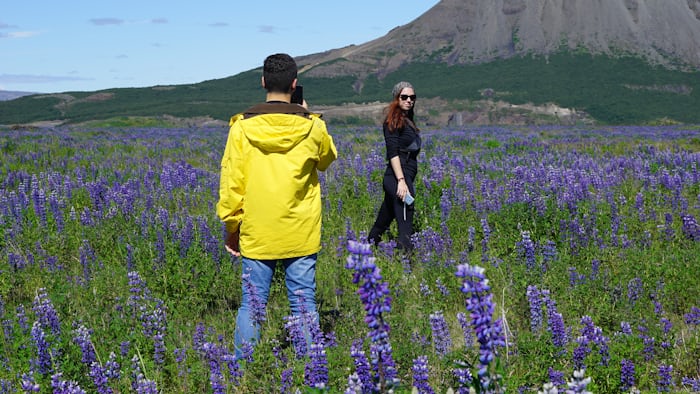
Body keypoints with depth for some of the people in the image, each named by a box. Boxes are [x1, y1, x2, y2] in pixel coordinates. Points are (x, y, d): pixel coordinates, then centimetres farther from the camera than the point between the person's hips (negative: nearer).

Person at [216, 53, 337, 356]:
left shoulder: (242, 127, -5)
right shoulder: (312, 127, -4)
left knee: (252, 306, 7)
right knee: (304, 304, 7)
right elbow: (326, 160, 18)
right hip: (301, 235, 0)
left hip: (256, 234, 0)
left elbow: (231, 183, -2)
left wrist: (231, 226, 8)